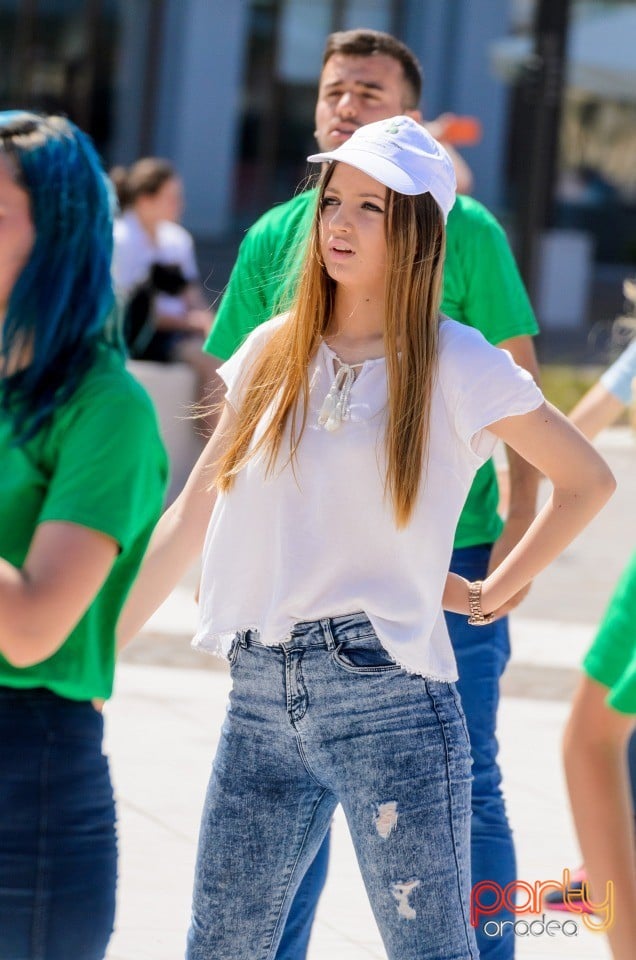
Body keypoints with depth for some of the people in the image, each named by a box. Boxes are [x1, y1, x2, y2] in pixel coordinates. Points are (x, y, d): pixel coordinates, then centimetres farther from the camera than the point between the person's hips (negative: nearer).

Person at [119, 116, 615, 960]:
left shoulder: (458, 367, -1)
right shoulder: (273, 353, 11)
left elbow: (587, 480, 10)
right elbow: (192, 517, 15)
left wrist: (495, 592, 5)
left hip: (387, 701, -4)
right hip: (260, 699, 5)